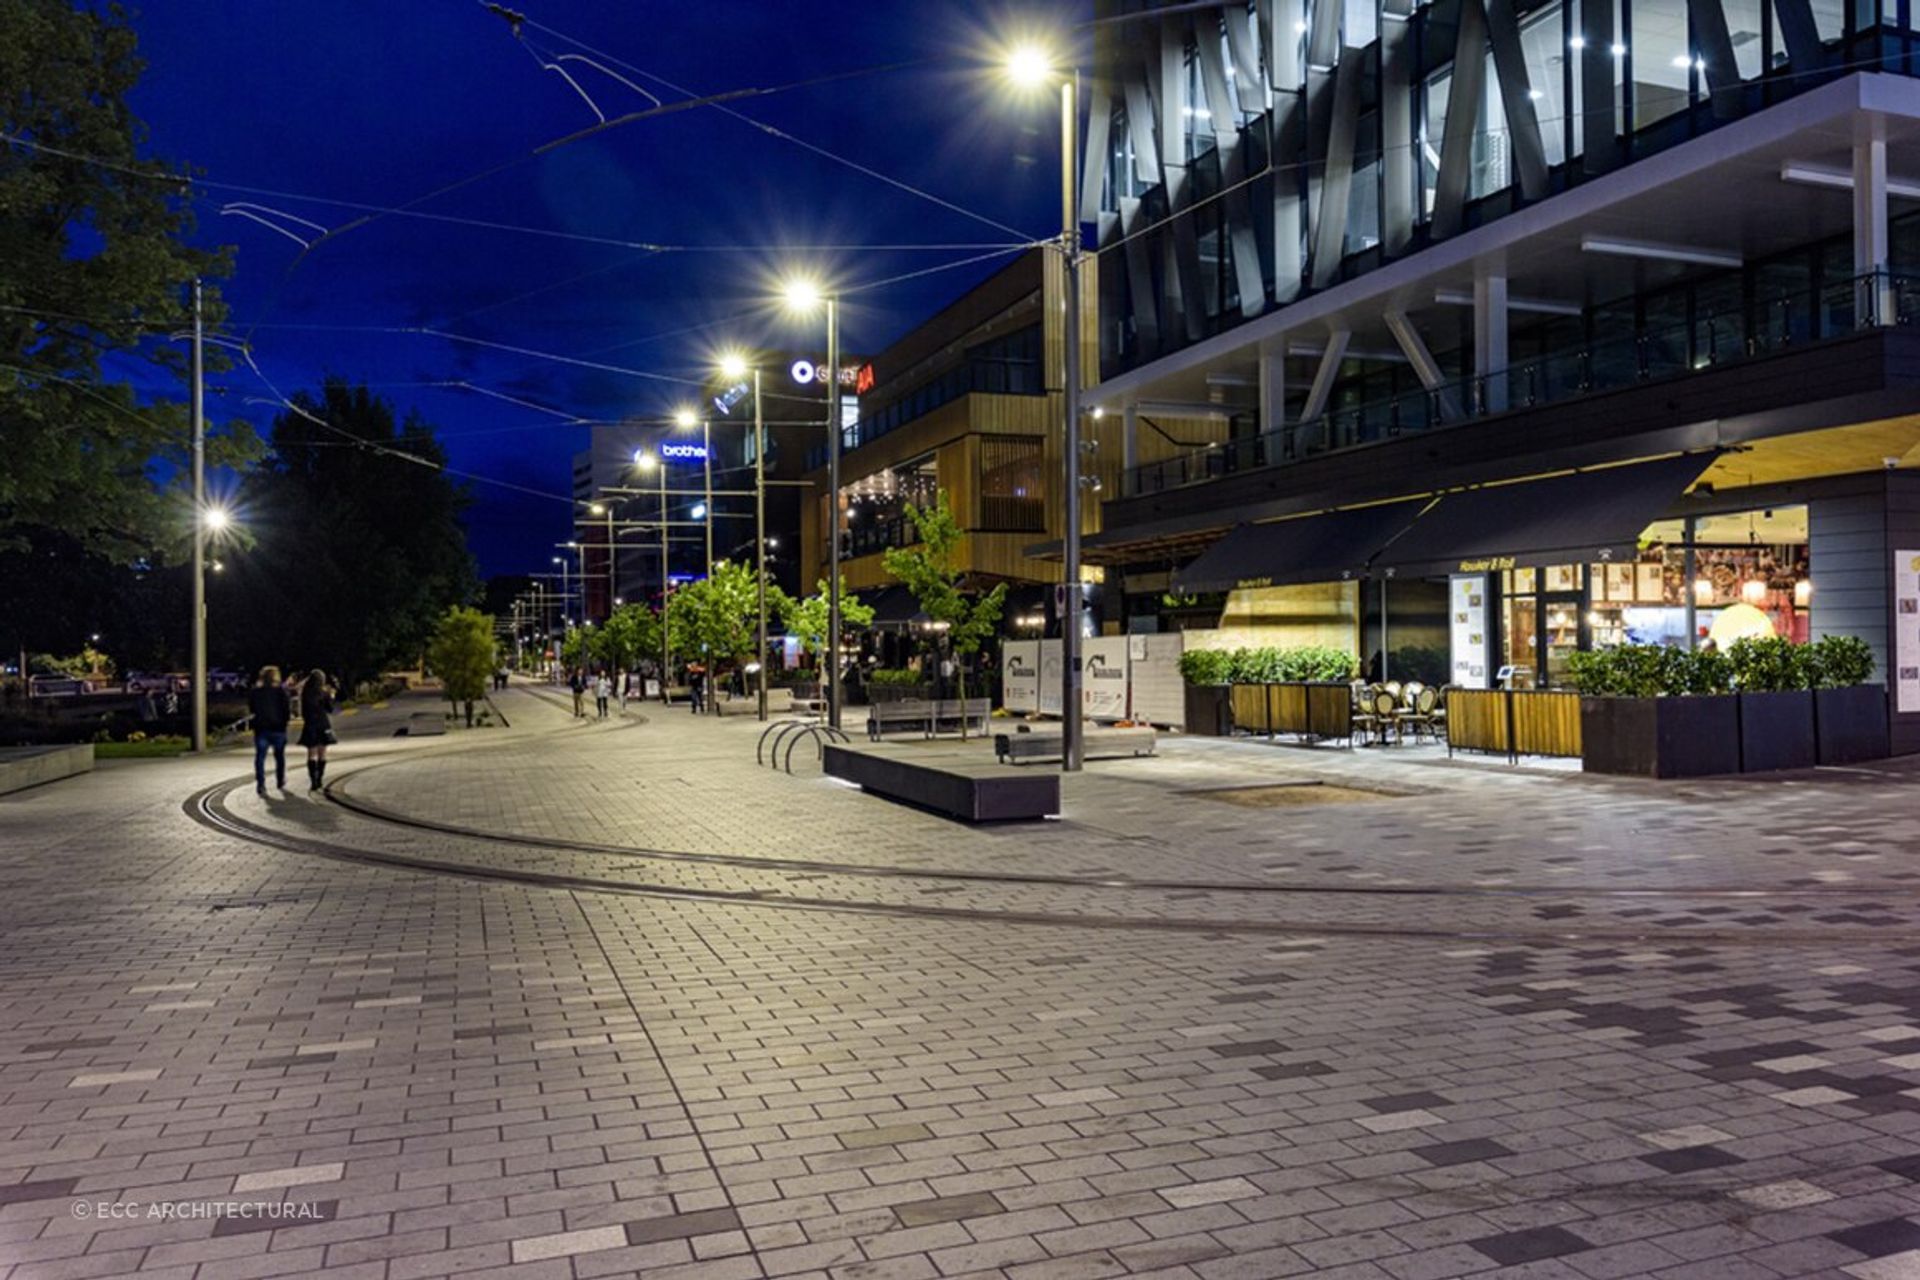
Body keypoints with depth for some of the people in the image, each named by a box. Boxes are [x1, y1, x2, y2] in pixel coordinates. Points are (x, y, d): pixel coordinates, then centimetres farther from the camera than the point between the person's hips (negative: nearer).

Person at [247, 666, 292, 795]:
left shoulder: (254, 692, -3)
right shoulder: (281, 691, -9)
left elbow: (251, 710, 7)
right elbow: (287, 709, -10)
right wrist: (288, 717, 8)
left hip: (261, 729, 0)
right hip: (278, 728, 0)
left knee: (260, 757, 2)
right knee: (280, 756, 15)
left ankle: (260, 784, -9)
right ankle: (281, 783, 24)